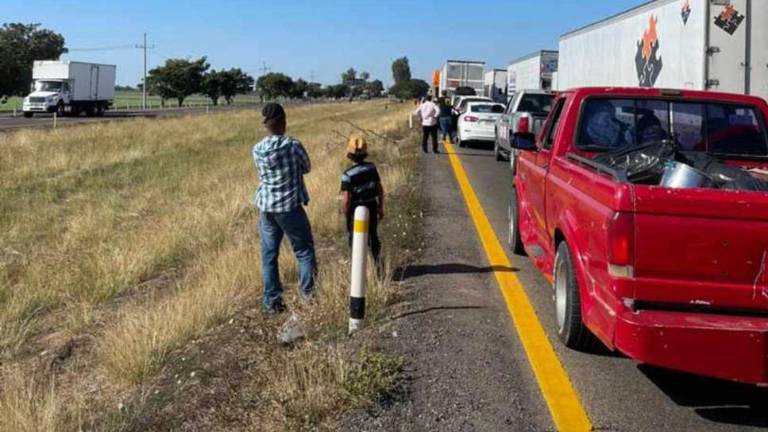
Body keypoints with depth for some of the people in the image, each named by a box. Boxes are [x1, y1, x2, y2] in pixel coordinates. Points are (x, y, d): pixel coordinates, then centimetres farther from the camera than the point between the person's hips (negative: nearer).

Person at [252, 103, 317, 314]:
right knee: (304, 251, 10)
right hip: (290, 207, -4)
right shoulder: (293, 145, -12)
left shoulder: (257, 150, 0)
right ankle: (308, 294, 10)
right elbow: (307, 168, 4)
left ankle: (271, 301, 14)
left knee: (269, 255, 10)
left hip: (266, 207, 4)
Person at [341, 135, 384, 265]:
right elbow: (380, 190, 1)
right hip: (372, 208, 4)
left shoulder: (347, 175, -19)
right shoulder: (372, 168, -6)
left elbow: (346, 200, -20)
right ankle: (378, 265, 26)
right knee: (373, 238, 21)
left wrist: (347, 216, -4)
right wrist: (381, 208, 13)